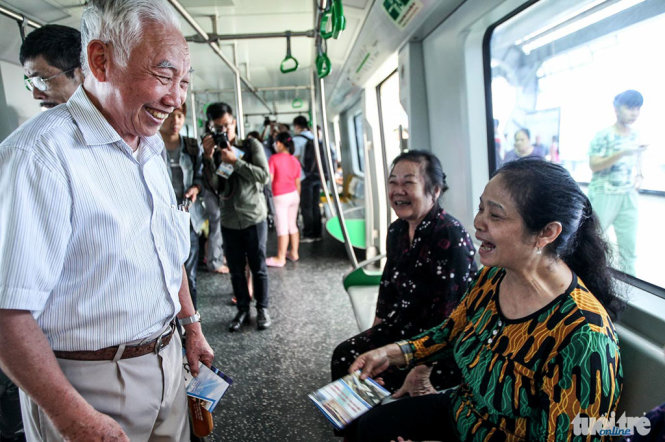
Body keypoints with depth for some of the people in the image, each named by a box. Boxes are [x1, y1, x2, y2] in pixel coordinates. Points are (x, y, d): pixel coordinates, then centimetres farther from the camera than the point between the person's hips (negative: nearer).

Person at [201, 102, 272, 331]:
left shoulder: (251, 145, -1)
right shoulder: (214, 152, 6)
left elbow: (264, 176, -12)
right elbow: (214, 185, -6)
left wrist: (235, 161, -18)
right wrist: (209, 157, -17)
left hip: (253, 217, -3)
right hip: (229, 221, 3)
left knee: (258, 267, 5)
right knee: (236, 269, 9)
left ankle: (262, 309, 20)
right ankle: (242, 310, 22)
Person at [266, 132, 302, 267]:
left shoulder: (274, 158, -11)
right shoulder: (295, 161, 6)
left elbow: (269, 179, -16)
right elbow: (297, 183, 10)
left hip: (281, 197, -6)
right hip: (294, 195, 6)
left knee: (282, 228, -2)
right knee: (292, 225, 15)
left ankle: (280, 258, 5)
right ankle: (294, 253, 23)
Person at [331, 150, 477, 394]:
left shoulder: (450, 236, -22)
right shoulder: (397, 231, 3)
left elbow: (447, 313, -23)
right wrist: (373, 334, 10)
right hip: (403, 326, 8)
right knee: (344, 356, -1)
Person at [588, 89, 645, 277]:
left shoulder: (635, 135, 9)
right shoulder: (603, 136, -9)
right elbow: (593, 165, -16)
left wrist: (639, 175, 7)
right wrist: (621, 153, -26)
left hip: (629, 196, 5)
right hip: (603, 195, -5)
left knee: (630, 245, 3)